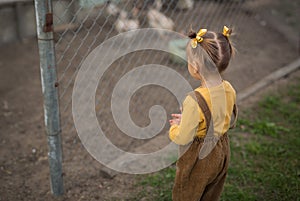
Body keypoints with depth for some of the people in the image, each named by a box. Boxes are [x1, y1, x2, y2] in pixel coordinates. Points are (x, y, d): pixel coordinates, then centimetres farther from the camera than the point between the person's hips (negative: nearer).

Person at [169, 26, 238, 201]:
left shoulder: (195, 101, -34)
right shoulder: (229, 89, -13)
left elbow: (182, 138, -24)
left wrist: (175, 127, -2)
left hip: (198, 161, -6)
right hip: (222, 154, 6)